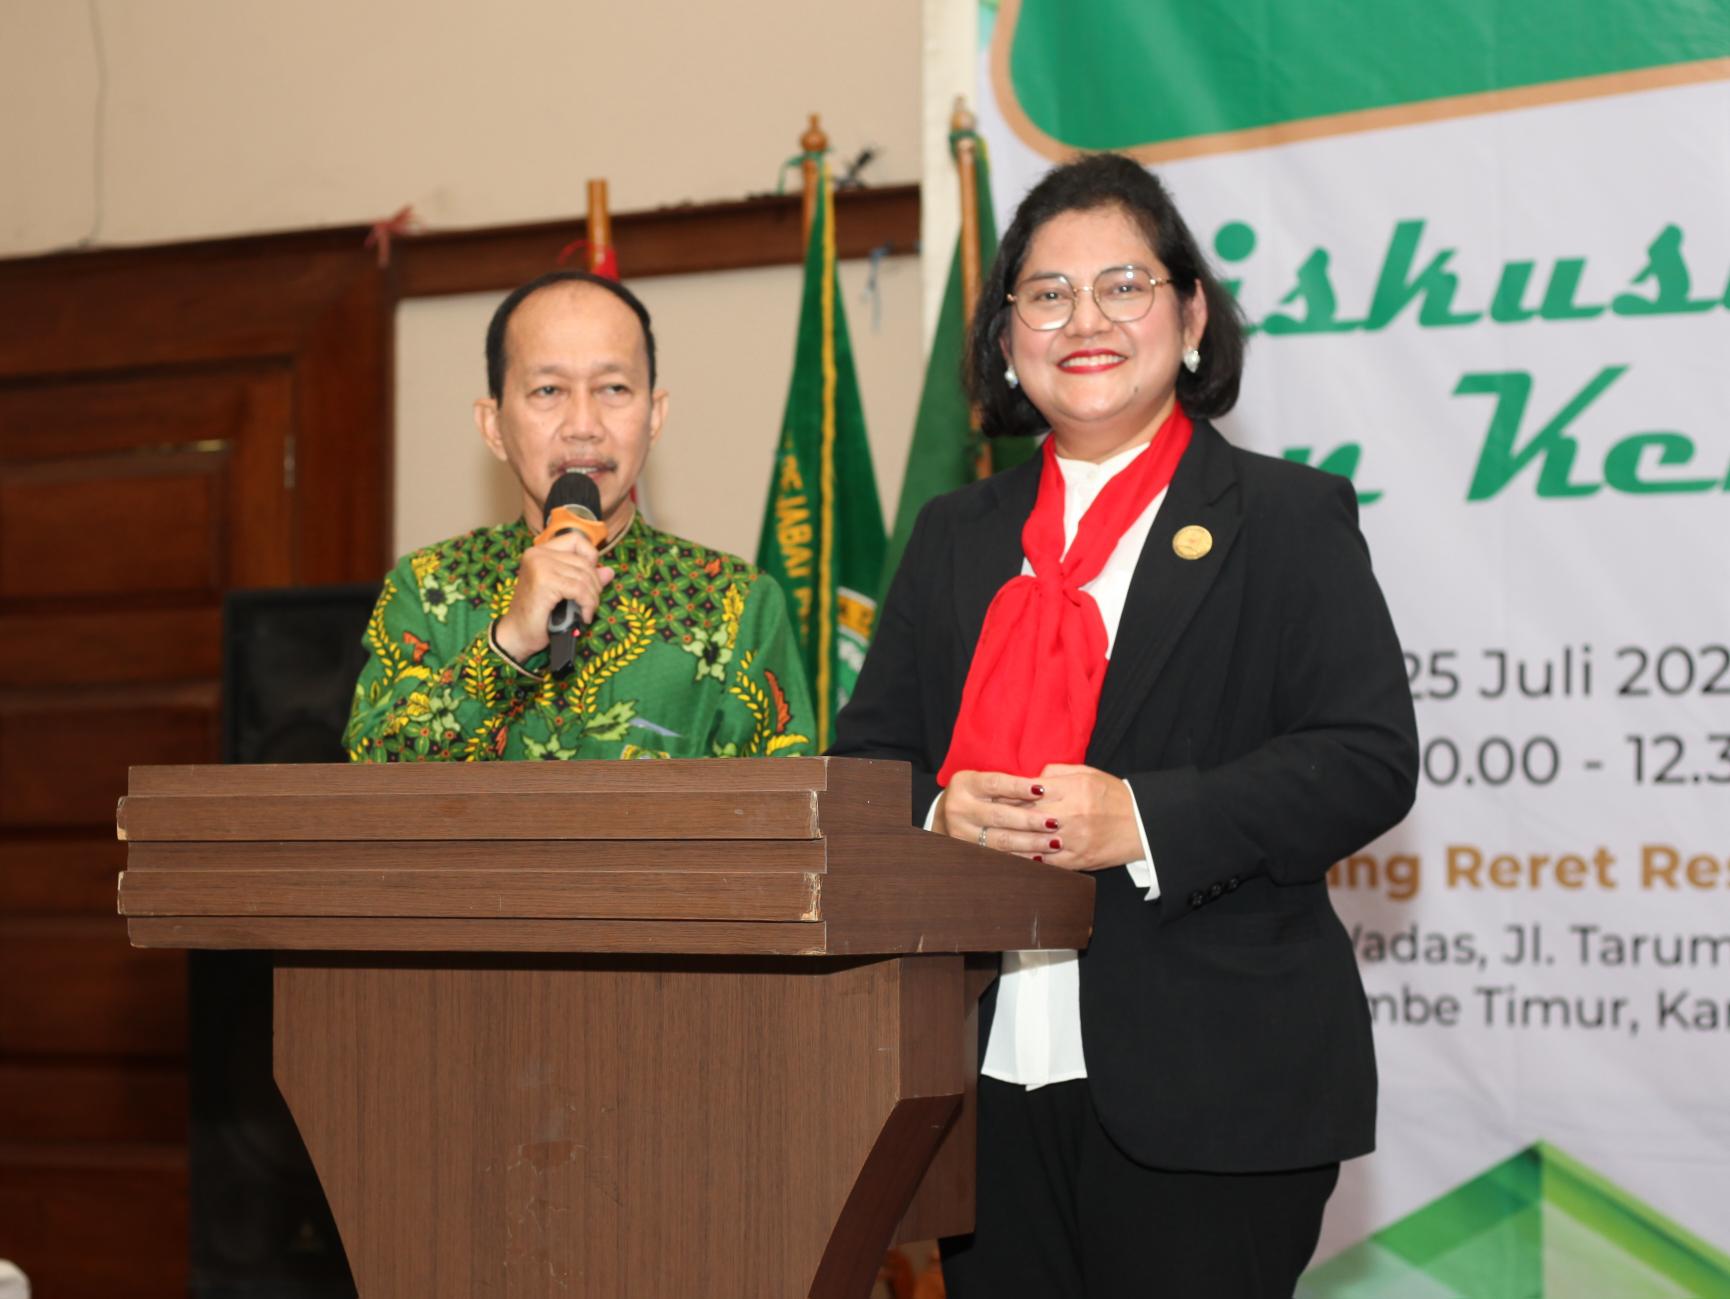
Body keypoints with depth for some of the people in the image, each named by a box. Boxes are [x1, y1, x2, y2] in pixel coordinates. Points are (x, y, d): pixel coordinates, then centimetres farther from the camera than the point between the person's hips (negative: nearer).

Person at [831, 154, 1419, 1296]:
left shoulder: (1289, 517, 3)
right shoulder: (955, 539, 18)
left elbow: (1368, 760, -7)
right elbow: (865, 758, 15)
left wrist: (1147, 823, -20)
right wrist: (937, 813, -10)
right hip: (992, 1074, 4)